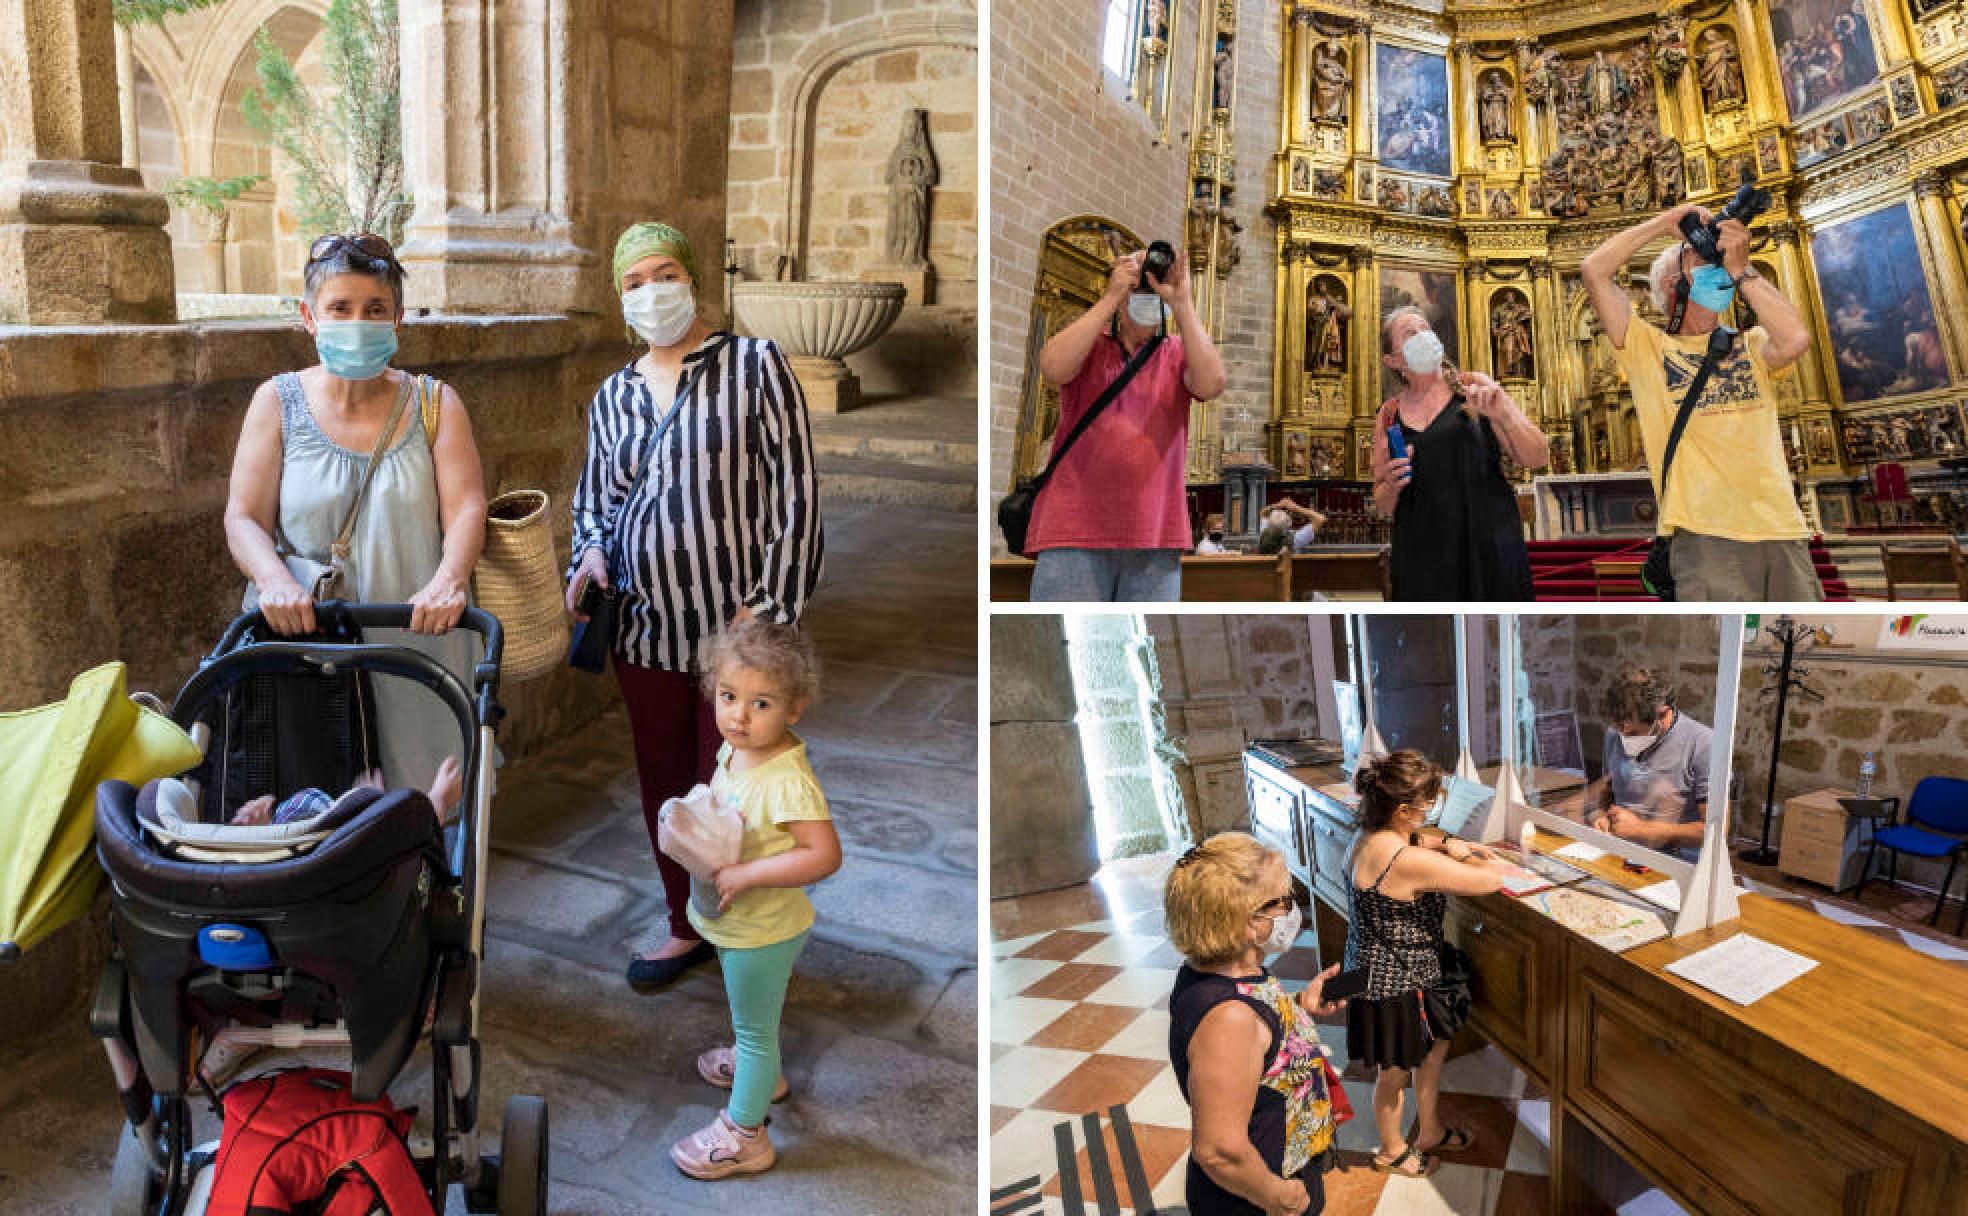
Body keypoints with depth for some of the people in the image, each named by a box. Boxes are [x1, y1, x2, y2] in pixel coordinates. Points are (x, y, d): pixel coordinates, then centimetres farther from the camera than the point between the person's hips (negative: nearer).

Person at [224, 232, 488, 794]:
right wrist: (276, 581, -21)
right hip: (307, 638, 0)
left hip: (418, 637, 0)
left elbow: (466, 506, -7)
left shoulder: (434, 404, 6)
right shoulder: (277, 402, 6)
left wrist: (449, 579, -26)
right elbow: (244, 519, 0)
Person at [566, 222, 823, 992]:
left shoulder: (754, 366, -5)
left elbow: (795, 488, -8)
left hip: (736, 628, -5)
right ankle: (688, 928, 35)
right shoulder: (612, 396, 11)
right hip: (647, 630, 5)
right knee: (664, 784, 15)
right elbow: (594, 500, 21)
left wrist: (768, 605, -13)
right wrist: (590, 556, -1)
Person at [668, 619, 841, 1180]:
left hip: (763, 931, -8)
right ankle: (760, 1069, 58)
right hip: (736, 922, 8)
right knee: (752, 1015, 32)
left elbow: (824, 855, -37)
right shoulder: (733, 748, -8)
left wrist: (743, 875, -35)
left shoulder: (787, 781, -34)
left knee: (753, 1025, 12)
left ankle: (744, 1136, 31)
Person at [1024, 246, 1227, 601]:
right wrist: (1112, 296, -9)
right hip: (1075, 533, -2)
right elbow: (1054, 368, -11)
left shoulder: (1179, 353, 14)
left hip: (1155, 540, 2)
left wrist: (1181, 301, -9)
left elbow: (1211, 383, -8)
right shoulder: (1088, 342, 11)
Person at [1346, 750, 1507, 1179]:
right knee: (1395, 1073, 17)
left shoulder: (1371, 838, -7)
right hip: (1394, 986, -9)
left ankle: (1430, 1132, 50)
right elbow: (1488, 881, -25)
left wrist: (1446, 844, -1)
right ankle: (1392, 1150, 42)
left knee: (1434, 1046, 28)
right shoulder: (1412, 862, -35)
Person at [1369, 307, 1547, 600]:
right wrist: (1392, 486, -8)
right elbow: (1383, 507, 14)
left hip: (1488, 551, -1)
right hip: (1420, 561, 2)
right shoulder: (1388, 416, 9)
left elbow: (1537, 459, -2)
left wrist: (1503, 415, -18)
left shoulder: (1473, 387, 3)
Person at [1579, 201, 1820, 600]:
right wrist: (1665, 223, 8)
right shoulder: (1649, 347, 10)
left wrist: (1739, 268, 2)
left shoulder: (1750, 345, 17)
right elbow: (1594, 270, 0)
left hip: (1782, 529, 4)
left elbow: (1795, 340, -7)